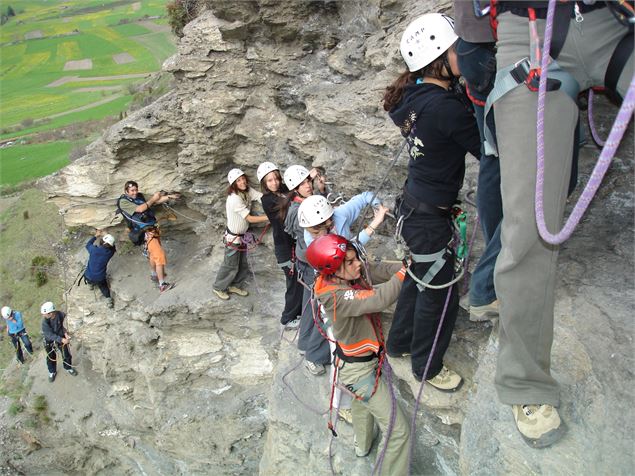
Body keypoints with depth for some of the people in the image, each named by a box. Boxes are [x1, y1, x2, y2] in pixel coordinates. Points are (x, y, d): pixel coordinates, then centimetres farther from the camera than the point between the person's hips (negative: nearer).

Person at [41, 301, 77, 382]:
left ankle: (68, 368, 41)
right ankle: (52, 372, 40)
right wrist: (62, 340, -37)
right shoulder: (45, 321, -29)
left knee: (66, 354, 14)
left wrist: (65, 333, -25)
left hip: (61, 337, 1)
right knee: (51, 357, 14)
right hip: (49, 341, -1)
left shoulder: (61, 315, -26)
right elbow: (49, 334, -29)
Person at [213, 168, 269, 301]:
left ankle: (235, 286, 39)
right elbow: (250, 218, -28)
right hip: (233, 236, -7)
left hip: (242, 235, 7)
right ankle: (219, 288, 30)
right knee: (231, 266, 8)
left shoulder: (248, 191, -6)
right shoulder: (234, 199, -29)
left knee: (243, 265, 19)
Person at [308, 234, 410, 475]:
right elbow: (380, 299, -46)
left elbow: (384, 270, -17)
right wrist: (407, 270, -39)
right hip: (358, 369, -10)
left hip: (367, 357, 10)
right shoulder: (336, 297, -37)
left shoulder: (356, 273, -14)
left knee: (362, 401, 37)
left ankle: (363, 444, 66)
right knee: (399, 430, -1)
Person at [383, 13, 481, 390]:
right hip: (429, 216, -9)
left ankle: (400, 342, 47)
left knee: (420, 278, 26)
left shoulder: (417, 96, 2)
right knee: (441, 295, 8)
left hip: (414, 207, 9)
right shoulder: (446, 107, -25)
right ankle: (427, 368, 29)